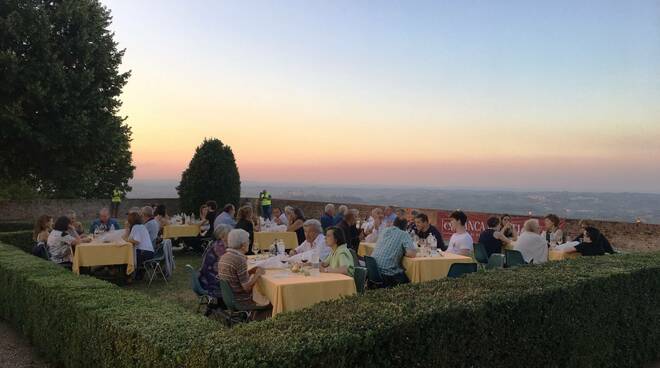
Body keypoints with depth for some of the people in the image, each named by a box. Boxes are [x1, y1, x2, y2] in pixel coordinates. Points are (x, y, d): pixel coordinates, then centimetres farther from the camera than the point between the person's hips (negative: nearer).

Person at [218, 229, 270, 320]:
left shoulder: (223, 257, 4)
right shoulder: (240, 260, -22)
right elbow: (247, 287, -22)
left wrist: (251, 271, 8)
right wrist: (257, 274, -8)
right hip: (240, 301, -9)